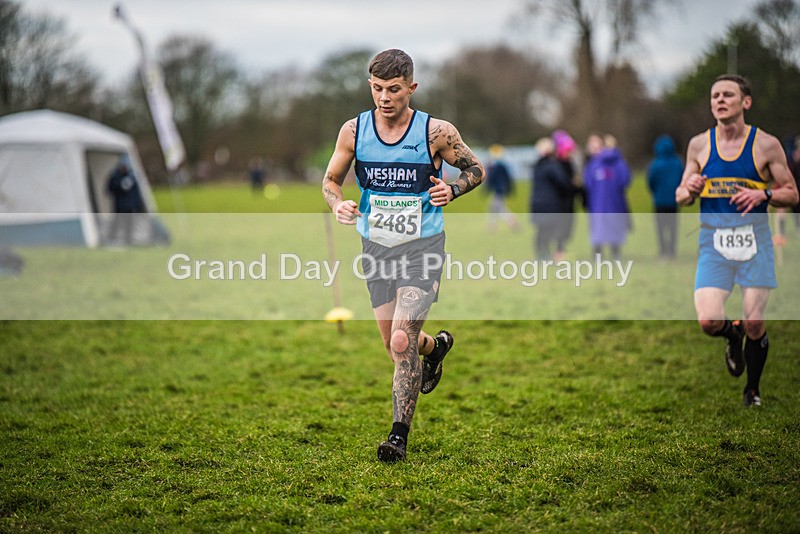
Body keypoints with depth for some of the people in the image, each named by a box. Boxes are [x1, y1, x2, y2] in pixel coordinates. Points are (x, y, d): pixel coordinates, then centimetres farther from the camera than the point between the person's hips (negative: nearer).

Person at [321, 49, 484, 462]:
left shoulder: (436, 132, -11)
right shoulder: (354, 130, -4)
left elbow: (476, 169, 4)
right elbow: (330, 180, 9)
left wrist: (452, 190, -16)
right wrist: (338, 204, -14)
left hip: (421, 246, -4)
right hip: (375, 246, 4)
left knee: (402, 343, -14)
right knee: (393, 343, 14)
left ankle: (400, 434, -2)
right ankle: (436, 347, 49)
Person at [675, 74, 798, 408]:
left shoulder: (766, 145, -2)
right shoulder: (698, 145, 5)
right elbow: (681, 196, 13)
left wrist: (763, 195, -17)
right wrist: (689, 190, -10)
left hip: (755, 241, -1)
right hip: (713, 242, 1)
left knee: (754, 323, -3)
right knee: (708, 322, -15)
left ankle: (752, 389, 23)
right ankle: (732, 336, 23)